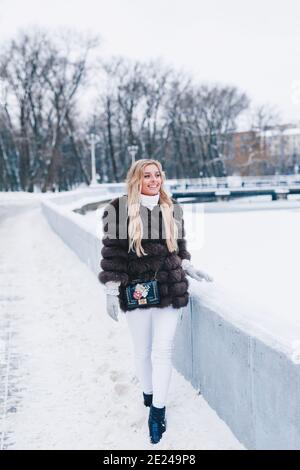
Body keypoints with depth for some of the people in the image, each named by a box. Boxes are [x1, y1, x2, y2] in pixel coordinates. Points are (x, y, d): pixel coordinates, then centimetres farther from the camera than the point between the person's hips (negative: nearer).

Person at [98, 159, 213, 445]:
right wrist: (112, 291, -7)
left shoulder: (172, 208, 6)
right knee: (142, 352, 13)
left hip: (170, 290, 2)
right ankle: (148, 394, 38)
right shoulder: (119, 210, -7)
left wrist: (189, 268, 12)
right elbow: (112, 252, -6)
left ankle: (158, 410, 12)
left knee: (162, 352, 0)